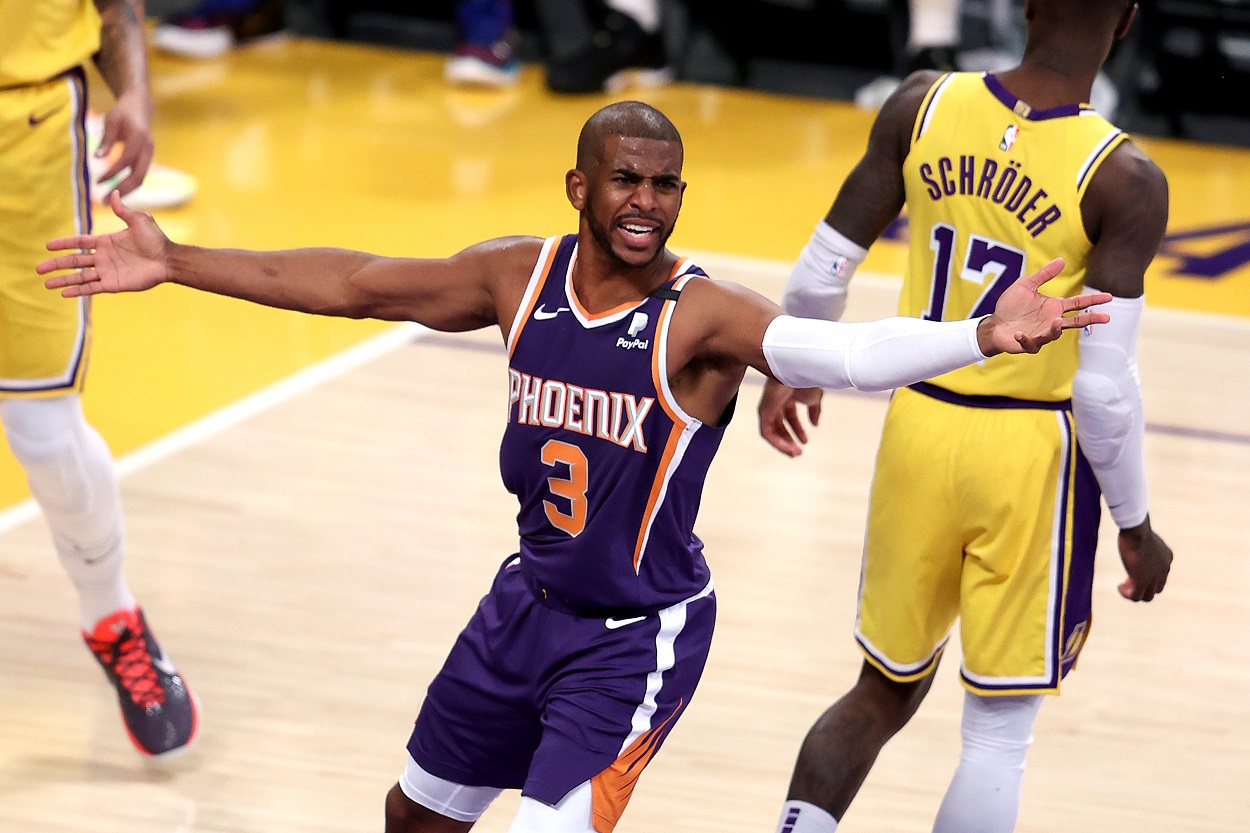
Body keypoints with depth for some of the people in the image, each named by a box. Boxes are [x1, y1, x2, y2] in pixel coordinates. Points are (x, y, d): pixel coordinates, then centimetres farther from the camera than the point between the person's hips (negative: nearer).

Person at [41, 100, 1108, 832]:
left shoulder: (701, 316, -23)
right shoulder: (523, 276, -6)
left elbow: (837, 352, -41)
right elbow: (353, 284, 3)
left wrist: (983, 336, -58)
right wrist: (175, 263, 4)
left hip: (640, 634, -6)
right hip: (529, 601, 6)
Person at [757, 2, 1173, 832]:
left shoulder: (923, 106, -6)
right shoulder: (1124, 181, -18)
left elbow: (821, 274, 1)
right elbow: (1105, 385, -18)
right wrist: (1135, 526, -4)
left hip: (918, 424, 4)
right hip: (1029, 454, -4)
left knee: (884, 692, 23)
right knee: (999, 732, 9)